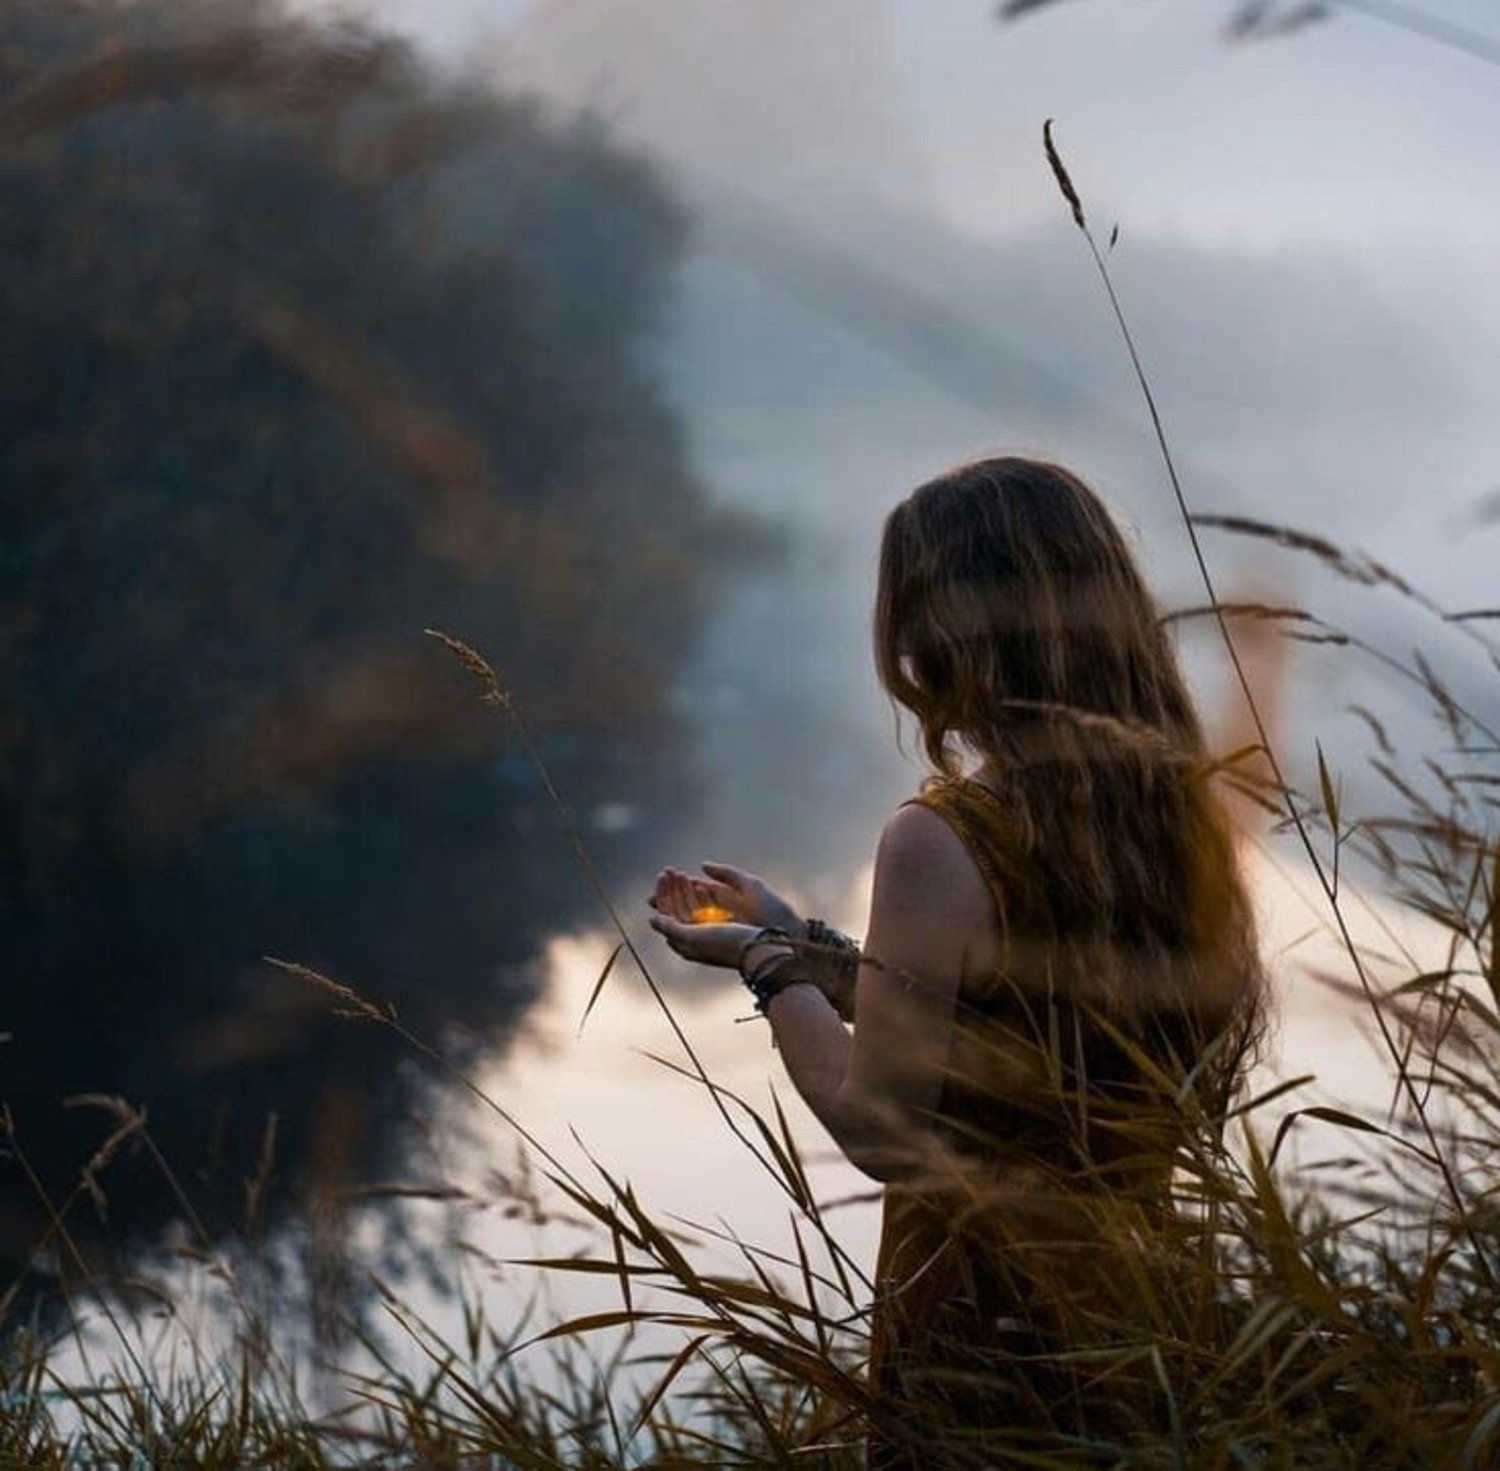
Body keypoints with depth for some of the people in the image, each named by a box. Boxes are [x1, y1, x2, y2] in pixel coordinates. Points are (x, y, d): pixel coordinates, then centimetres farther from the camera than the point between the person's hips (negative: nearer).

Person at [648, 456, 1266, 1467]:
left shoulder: (944, 841, -20)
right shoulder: (1177, 809, 0)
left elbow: (880, 1128, -15)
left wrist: (767, 968, 0)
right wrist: (800, 942, 16)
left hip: (988, 1349, -7)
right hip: (1138, 1313, 7)